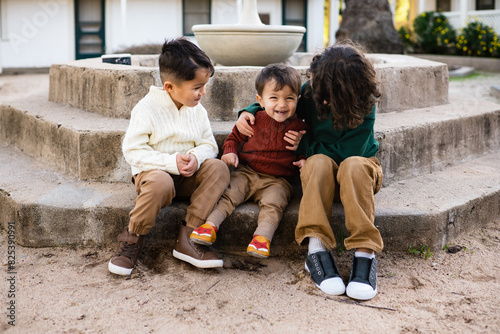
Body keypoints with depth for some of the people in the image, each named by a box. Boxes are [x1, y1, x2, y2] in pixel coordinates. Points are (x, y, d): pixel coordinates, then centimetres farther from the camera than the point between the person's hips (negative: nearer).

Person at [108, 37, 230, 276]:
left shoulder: (197, 110, 5)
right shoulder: (147, 109, -12)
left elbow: (209, 145, 7)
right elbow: (132, 151, -15)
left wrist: (196, 157, -18)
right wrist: (171, 162, -25)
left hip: (187, 177, 6)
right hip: (153, 172, -5)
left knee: (218, 168, -22)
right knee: (161, 183, -40)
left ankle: (187, 238, -24)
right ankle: (132, 241, -16)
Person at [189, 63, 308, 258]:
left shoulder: (299, 128, 3)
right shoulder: (254, 120, 4)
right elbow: (234, 137, 18)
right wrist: (230, 152, -3)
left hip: (276, 181, -1)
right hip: (246, 172, 1)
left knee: (273, 203, -29)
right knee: (228, 194, -22)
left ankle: (262, 236, -38)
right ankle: (211, 224, -27)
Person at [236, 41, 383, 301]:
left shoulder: (364, 107, -20)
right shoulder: (310, 91, -7)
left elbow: (347, 153, -22)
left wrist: (304, 145, -14)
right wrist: (248, 112, -5)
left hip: (360, 168, -2)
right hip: (320, 171, 2)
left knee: (353, 165, -39)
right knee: (320, 162, -35)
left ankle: (364, 253, -43)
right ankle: (317, 248, -42)